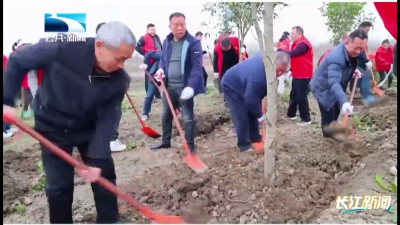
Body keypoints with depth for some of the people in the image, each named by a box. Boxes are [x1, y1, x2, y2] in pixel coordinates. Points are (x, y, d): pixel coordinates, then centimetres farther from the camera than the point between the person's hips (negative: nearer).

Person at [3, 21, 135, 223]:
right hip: (53, 127, -2)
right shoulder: (62, 48, -30)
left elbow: (107, 120, -17)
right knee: (59, 185, 3)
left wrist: (97, 158, -23)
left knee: (104, 176, 7)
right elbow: (17, 61, -15)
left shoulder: (119, 80, -23)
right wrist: (7, 101, -19)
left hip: (90, 128, 2)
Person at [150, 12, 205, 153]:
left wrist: (191, 86, -29)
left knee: (188, 118, 0)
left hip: (184, 86, -7)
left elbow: (197, 66, -19)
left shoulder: (193, 42, -13)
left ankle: (191, 146, 14)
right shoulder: (167, 41, 7)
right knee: (166, 115, 18)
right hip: (169, 86, 7)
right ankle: (165, 142, 35)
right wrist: (161, 69, -1)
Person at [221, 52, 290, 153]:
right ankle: (244, 145, 1)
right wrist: (260, 116, -18)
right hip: (231, 86, -9)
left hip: (243, 84, 9)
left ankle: (255, 138, 27)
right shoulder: (258, 75, -44)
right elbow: (251, 100, -35)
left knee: (253, 111, 12)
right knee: (242, 117, -12)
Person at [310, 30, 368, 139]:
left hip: (335, 89, 9)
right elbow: (333, 83, -55)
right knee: (328, 119, -9)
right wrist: (344, 102, -67)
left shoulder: (352, 51, -12)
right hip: (324, 88, -9)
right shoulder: (336, 58, -42)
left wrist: (354, 69, -3)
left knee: (335, 115, 24)